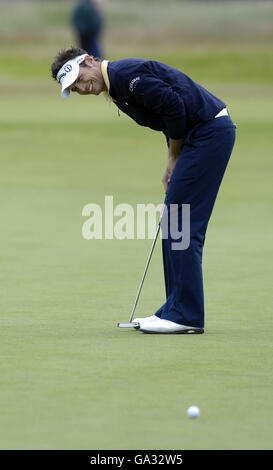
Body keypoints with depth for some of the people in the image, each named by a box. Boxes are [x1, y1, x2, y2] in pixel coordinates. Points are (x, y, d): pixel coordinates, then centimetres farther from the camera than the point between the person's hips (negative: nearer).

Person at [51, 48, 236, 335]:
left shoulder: (124, 74, -14)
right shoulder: (116, 88, 17)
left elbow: (173, 105, -19)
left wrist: (174, 158, -7)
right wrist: (173, 167, 10)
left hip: (210, 130, -10)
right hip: (209, 131, 10)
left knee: (180, 224, -9)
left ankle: (186, 315, -8)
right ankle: (178, 310, 16)